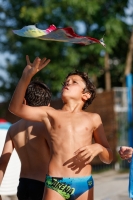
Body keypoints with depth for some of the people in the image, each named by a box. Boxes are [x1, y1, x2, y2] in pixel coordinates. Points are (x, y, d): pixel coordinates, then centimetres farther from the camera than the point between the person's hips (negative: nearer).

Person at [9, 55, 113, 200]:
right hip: (56, 184, -1)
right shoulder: (50, 114, 13)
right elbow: (15, 108, 1)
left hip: (84, 184, 1)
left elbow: (108, 158, 18)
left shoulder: (93, 119, 15)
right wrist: (26, 77, -8)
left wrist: (98, 148, -5)